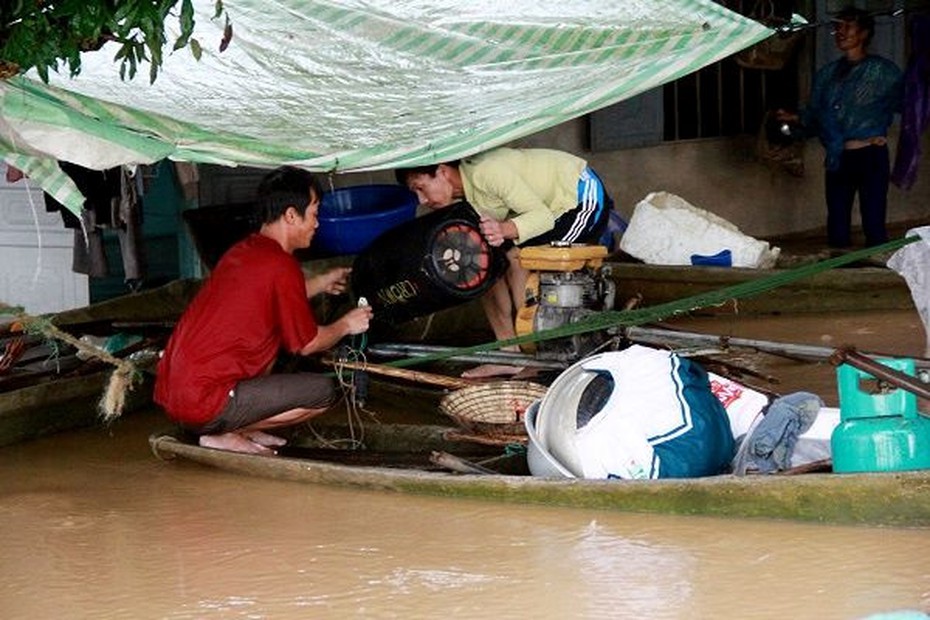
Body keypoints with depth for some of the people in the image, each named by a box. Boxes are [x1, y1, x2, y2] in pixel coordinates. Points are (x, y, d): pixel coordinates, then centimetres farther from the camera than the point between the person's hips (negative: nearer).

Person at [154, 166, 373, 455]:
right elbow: (307, 344, -1)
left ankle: (238, 428, 11)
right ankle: (222, 435, -3)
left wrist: (322, 282, 41)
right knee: (323, 391, -5)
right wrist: (345, 325, 17)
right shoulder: (281, 266, -13)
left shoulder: (242, 251, 13)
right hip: (203, 406, -9)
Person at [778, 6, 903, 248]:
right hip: (837, 160, 5)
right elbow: (814, 117, 15)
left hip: (870, 156, -5)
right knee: (837, 229, 6)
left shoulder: (883, 71, 1)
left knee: (874, 227, -6)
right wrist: (794, 118, -2)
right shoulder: (826, 74, 14)